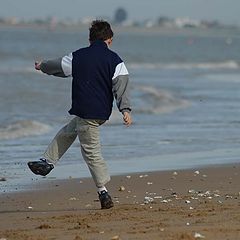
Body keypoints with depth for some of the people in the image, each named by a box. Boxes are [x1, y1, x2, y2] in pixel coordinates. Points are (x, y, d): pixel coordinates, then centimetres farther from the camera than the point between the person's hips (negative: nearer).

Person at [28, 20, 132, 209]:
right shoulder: (114, 60, 0)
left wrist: (42, 66, 37)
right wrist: (125, 109, -17)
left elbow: (57, 66, 16)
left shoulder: (78, 57, 0)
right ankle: (47, 162, 28)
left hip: (85, 112, -4)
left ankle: (104, 192, -5)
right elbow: (122, 84, -11)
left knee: (91, 151, 0)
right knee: (67, 132, 24)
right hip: (103, 113, 4)